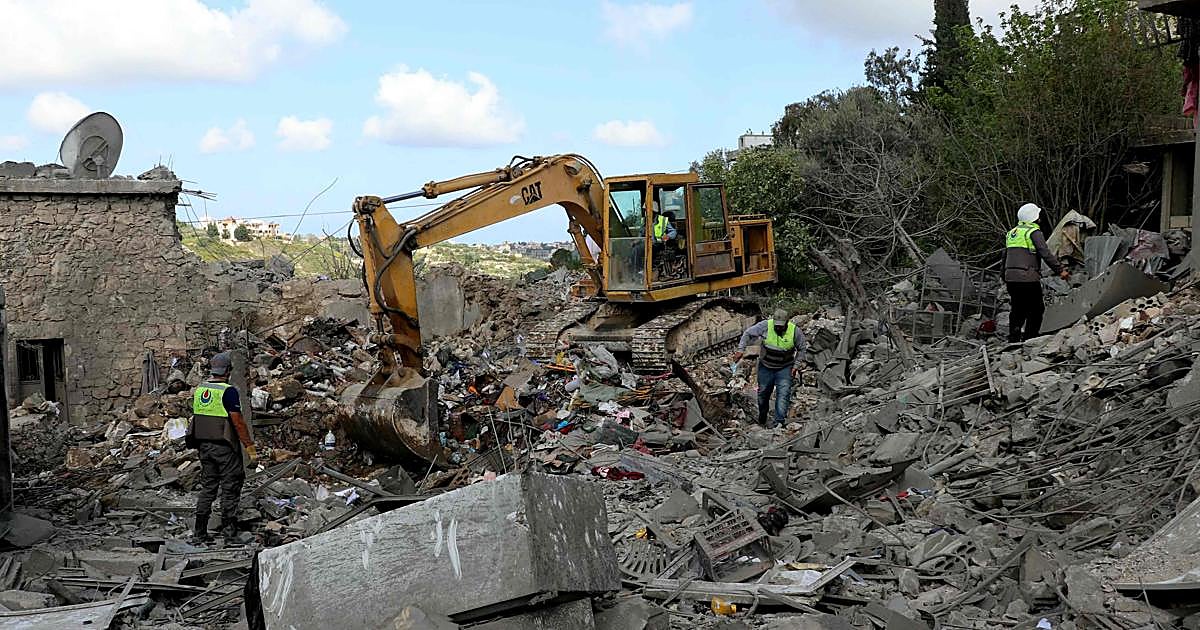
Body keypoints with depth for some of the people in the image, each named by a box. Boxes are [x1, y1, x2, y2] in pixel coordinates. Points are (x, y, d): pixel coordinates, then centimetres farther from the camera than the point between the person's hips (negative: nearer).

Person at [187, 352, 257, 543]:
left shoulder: (199, 389, 5)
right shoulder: (228, 391, -16)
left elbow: (197, 416, 13)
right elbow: (238, 422, -17)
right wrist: (250, 448, -13)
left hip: (204, 445, 7)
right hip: (225, 446, -7)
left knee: (207, 486, 12)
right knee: (230, 486, 5)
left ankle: (200, 531, 11)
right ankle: (228, 528, 9)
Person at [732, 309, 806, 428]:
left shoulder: (794, 331, -17)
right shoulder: (765, 326, -19)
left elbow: (801, 349, -2)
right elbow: (748, 334, -8)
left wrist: (796, 365, -8)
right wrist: (741, 350, -16)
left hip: (784, 368, -1)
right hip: (765, 366, 2)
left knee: (783, 394, -13)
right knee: (763, 392, 13)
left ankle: (779, 421, -12)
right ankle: (762, 418, 32)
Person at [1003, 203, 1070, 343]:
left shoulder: (1011, 233, 18)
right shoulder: (1034, 232, -6)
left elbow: (1005, 256, 22)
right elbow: (1045, 253, -14)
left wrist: (1005, 278, 29)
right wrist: (1060, 270, -12)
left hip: (1011, 278, 7)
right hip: (1028, 278, -7)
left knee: (1018, 309, 14)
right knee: (1036, 309, 1)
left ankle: (1014, 339, 12)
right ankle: (1029, 339, -3)